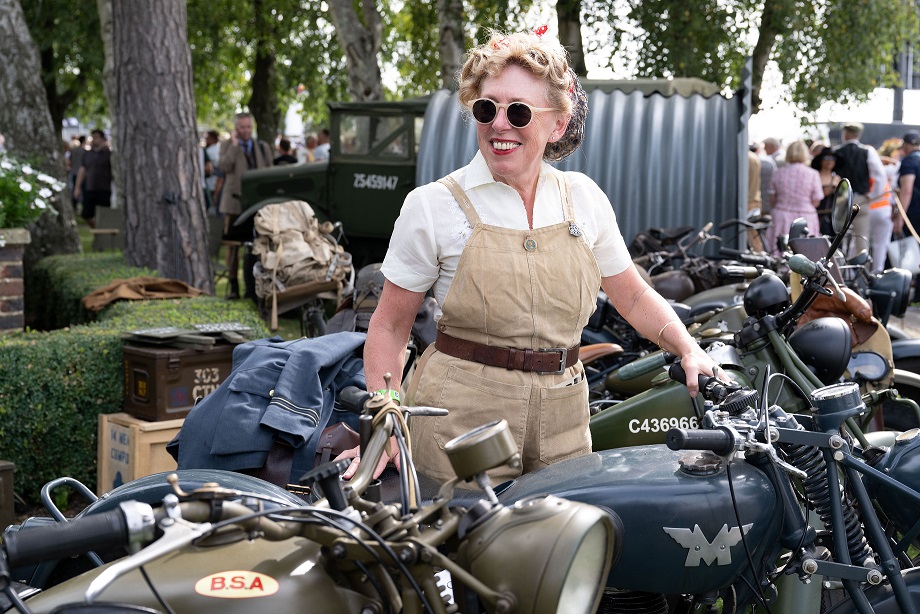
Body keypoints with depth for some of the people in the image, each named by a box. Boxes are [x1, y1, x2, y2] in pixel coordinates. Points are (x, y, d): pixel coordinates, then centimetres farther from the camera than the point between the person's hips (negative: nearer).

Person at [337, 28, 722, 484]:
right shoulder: (433, 206, -6)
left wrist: (689, 350, -1)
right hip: (461, 424, -3)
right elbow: (390, 325, -2)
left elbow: (635, 298, 14)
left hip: (561, 426, 3)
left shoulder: (583, 198, 4)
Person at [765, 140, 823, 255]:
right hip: (806, 218, -2)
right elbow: (816, 202, -2)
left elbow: (773, 200, 7)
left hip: (781, 217, 2)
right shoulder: (813, 174, -6)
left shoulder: (778, 173, 1)